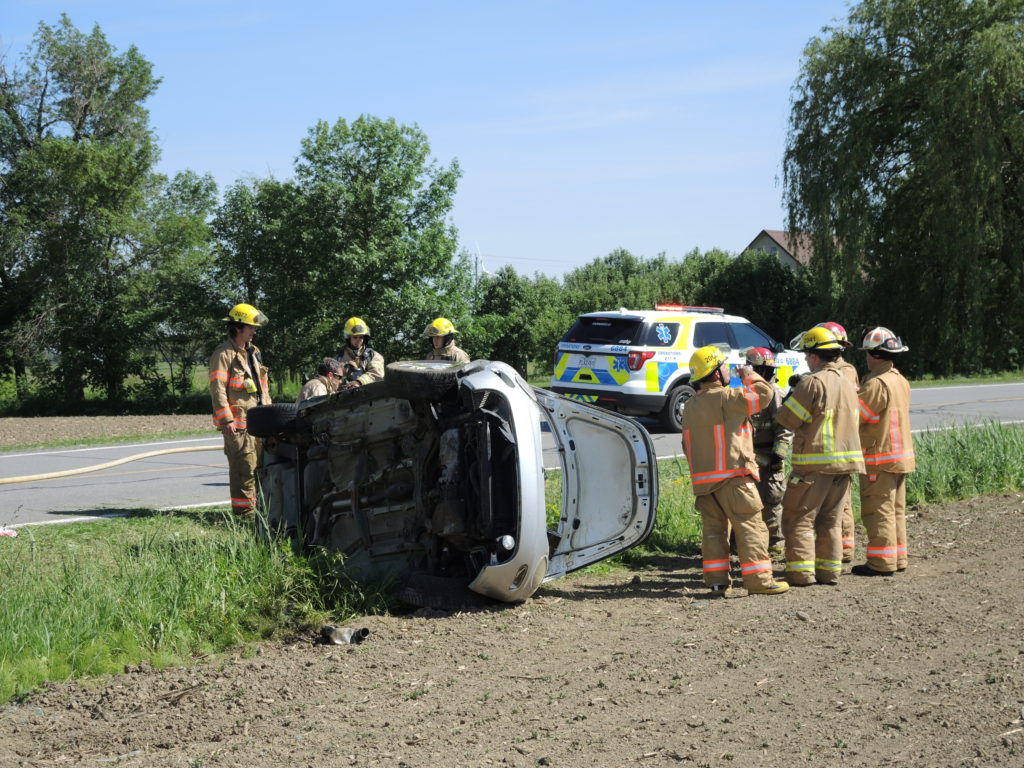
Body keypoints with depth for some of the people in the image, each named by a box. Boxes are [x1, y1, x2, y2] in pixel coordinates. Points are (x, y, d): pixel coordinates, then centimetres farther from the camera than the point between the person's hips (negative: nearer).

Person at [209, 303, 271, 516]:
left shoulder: (253, 352, 21)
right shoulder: (223, 354, -7)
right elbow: (217, 389, -13)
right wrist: (227, 420, -19)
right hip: (238, 421, -8)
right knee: (244, 465, -10)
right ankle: (243, 509, -6)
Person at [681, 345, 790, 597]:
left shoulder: (690, 406, 14)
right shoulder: (727, 398, -11)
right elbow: (763, 394, -10)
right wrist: (750, 376, 8)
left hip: (702, 479, 8)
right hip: (732, 476, -7)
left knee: (714, 529, 10)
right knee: (750, 527, -4)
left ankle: (717, 580, 9)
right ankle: (759, 580, -7)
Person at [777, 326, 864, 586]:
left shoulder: (813, 382, -15)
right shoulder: (847, 383, 12)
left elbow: (788, 419, -14)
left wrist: (791, 396, 6)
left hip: (814, 464, -8)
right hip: (845, 462, 8)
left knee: (799, 518, -2)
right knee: (831, 520, 14)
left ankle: (801, 571, -6)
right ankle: (829, 571, 15)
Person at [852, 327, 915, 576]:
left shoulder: (877, 384, -18)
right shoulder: (900, 381, 11)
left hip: (879, 457, -9)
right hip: (900, 454, 9)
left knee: (878, 510, -4)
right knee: (896, 510, 14)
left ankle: (882, 562, -3)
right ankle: (898, 559, 20)